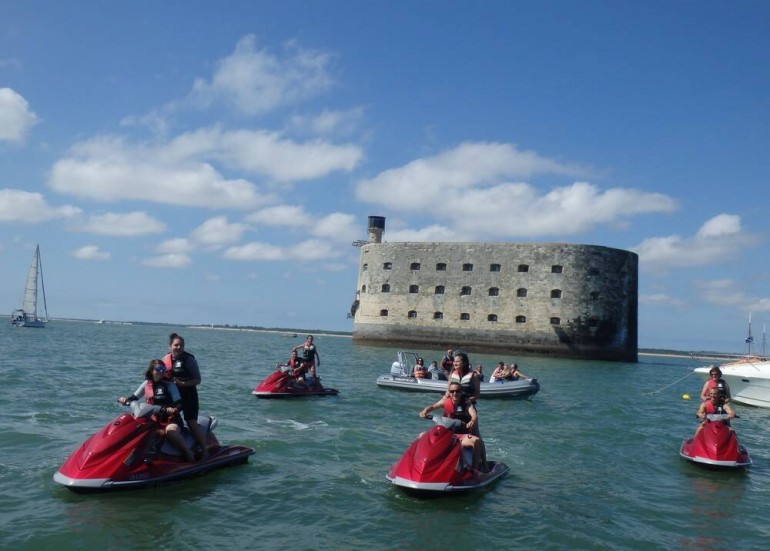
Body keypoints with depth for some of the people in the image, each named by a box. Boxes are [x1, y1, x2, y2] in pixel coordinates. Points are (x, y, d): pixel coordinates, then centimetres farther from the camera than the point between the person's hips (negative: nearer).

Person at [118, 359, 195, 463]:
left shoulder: (169, 385, 0)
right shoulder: (146, 384, 11)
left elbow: (179, 403, -7)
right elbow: (134, 397, 18)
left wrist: (174, 409, -30)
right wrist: (125, 399, -4)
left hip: (171, 419, -4)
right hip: (153, 420, 5)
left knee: (171, 430, -37)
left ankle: (190, 458, -30)